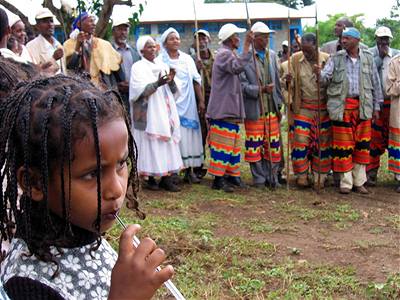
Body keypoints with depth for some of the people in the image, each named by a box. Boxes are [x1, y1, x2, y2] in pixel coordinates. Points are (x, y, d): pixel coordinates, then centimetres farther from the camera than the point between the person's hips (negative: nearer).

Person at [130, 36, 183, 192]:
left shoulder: (162, 66, 15)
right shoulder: (138, 67, -1)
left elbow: (173, 91, 13)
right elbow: (139, 91, -13)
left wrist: (171, 81, -9)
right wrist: (157, 84, -27)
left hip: (164, 112, 5)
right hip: (148, 113, -5)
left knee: (167, 143, 2)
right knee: (150, 144, -4)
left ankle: (166, 178, 4)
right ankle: (150, 178, 4)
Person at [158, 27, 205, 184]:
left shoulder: (187, 58, 11)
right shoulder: (160, 60, 1)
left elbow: (196, 81, 11)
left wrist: (201, 101, 6)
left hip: (187, 104, 4)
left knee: (189, 136, 2)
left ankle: (189, 170, 6)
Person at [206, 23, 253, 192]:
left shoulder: (228, 54, 21)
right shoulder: (224, 54, -13)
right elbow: (237, 67, -31)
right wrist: (246, 45, -30)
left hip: (231, 109, 10)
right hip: (223, 108, -10)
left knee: (233, 144, 12)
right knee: (222, 144, -9)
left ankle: (232, 175, 18)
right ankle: (218, 179, -6)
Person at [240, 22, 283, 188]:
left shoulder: (272, 55, 9)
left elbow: (277, 82, 14)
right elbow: (242, 85, -11)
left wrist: (278, 104, 11)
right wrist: (261, 89, -23)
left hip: (272, 110, 5)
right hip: (254, 110, -5)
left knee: (273, 145, 8)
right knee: (254, 145, 3)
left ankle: (272, 177, 20)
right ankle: (259, 179, 15)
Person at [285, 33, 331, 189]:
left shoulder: (327, 59, -3)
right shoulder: (295, 59, 0)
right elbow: (291, 85, 3)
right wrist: (288, 81, -19)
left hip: (323, 108, 0)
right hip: (303, 108, 0)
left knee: (322, 143, 5)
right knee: (301, 141, -4)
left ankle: (319, 177, 16)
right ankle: (302, 175, 9)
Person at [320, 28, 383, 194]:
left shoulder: (368, 58, 5)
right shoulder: (336, 58, 4)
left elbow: (375, 83, 10)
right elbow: (325, 77, -4)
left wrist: (376, 106, 9)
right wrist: (318, 72, -27)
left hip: (362, 107, 1)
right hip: (341, 107, -1)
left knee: (361, 144, 7)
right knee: (343, 144, 1)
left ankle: (359, 182, 18)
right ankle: (346, 182, 12)